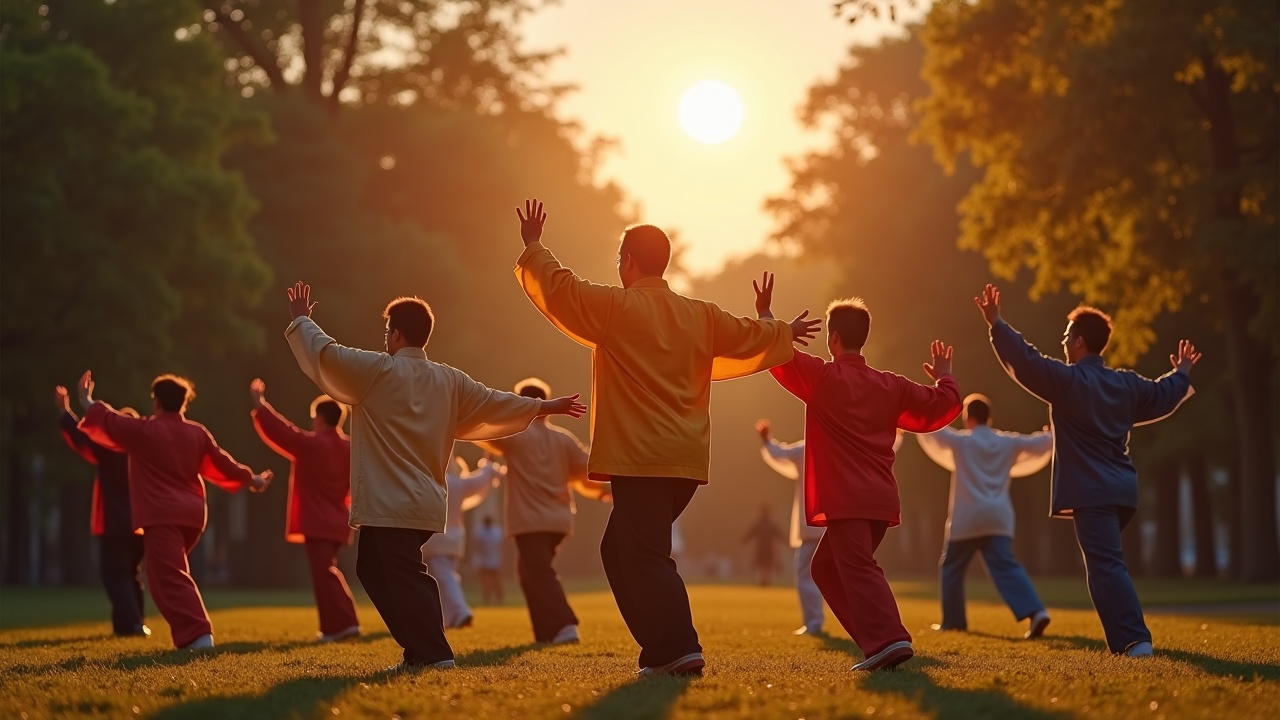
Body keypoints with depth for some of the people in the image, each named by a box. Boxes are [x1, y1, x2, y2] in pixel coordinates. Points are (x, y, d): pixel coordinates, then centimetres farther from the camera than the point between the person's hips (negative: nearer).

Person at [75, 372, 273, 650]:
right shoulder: (198, 433, 8)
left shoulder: (142, 430, -7)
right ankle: (197, 631, 25)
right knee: (175, 573, 27)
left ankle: (198, 635, -26)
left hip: (160, 515, -7)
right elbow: (222, 464, 17)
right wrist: (252, 479, 33)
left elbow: (108, 420, 4)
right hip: (192, 513, 7)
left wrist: (87, 400, 23)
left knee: (169, 578, -12)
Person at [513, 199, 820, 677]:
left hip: (638, 459, -7)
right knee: (620, 549, 18)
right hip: (687, 459, 7)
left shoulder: (615, 307, -5)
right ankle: (661, 647, 17)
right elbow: (752, 338, 21)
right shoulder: (701, 316, 11)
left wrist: (533, 248, 22)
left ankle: (679, 650, -18)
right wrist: (787, 334, 42)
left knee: (645, 556, -8)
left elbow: (556, 287, 4)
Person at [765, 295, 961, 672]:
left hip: (846, 500, -7)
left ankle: (890, 641, -32)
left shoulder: (822, 376, -4)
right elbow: (943, 405, 14)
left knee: (858, 569, -15)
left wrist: (765, 314, 14)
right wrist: (943, 375, 34)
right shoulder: (891, 385, 11)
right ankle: (877, 640, 12)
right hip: (881, 499, 7)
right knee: (827, 567, 19)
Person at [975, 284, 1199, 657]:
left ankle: (1135, 640, -23)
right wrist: (1182, 373, 46)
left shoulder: (1067, 380, -10)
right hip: (1122, 489, 8)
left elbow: (1025, 361, -12)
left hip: (1091, 491, -8)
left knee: (1106, 565, -13)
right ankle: (1126, 637, 23)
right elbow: (1164, 395, 25)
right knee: (1106, 563, 22)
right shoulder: (1127, 383, 11)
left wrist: (996, 324, -5)